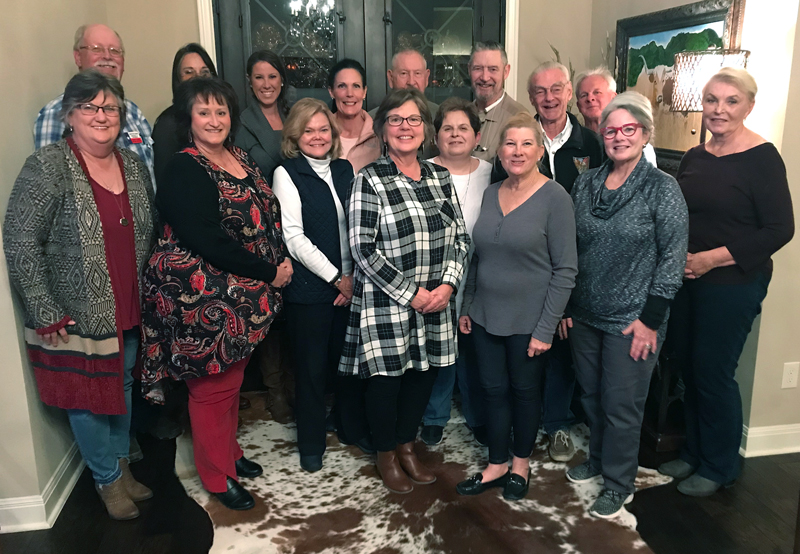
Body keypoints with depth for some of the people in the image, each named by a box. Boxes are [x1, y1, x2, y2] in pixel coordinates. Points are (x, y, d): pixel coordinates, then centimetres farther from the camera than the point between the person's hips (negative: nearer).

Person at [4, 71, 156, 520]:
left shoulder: (134, 165, 5)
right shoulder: (47, 167, -13)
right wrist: (45, 313, -16)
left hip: (129, 312, 6)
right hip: (76, 316, -5)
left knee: (123, 387, 19)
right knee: (86, 398, 9)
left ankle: (121, 464, 40)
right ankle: (109, 479, 30)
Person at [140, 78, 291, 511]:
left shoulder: (241, 159, 9)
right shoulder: (183, 171, -15)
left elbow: (266, 217, 15)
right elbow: (207, 241, -24)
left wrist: (282, 262, -1)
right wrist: (269, 272, -17)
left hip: (242, 297, 8)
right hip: (204, 299, -8)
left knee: (232, 377, 20)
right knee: (213, 386, 6)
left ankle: (229, 451, 41)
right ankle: (217, 475, 25)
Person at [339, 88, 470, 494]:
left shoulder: (440, 177, 7)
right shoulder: (369, 181, -8)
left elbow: (460, 237, 8)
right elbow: (363, 250, -14)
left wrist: (447, 284, -8)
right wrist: (411, 294, -14)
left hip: (436, 302, 5)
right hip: (385, 304, -4)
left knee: (424, 374, 14)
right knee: (386, 377, 7)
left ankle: (406, 445, 38)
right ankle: (386, 456, 31)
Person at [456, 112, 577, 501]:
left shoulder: (554, 197, -12)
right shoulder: (491, 194, 5)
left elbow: (565, 269, -13)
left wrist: (546, 328, -14)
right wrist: (467, 306, 10)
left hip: (529, 319, -4)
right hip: (486, 315, 5)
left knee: (524, 390, 12)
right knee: (493, 389, 13)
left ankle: (520, 464, 34)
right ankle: (496, 466, 30)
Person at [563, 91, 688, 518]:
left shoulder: (663, 189, -9)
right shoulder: (585, 183, 4)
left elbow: (672, 257, -11)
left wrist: (650, 318, -13)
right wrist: (565, 304, 8)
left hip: (631, 321, -4)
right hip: (584, 314, 5)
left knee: (621, 404, 6)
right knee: (591, 395, 18)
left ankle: (618, 483, 27)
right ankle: (597, 459, 41)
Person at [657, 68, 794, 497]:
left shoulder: (761, 158, -11)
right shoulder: (694, 158, 8)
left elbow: (779, 230, -14)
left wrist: (711, 258, -18)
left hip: (733, 285, -6)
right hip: (686, 280, 6)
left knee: (713, 373, 2)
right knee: (688, 367, 14)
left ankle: (719, 467, 23)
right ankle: (693, 454, 33)